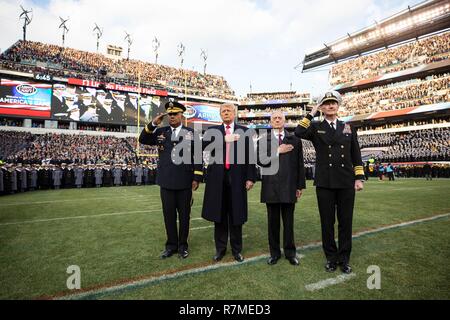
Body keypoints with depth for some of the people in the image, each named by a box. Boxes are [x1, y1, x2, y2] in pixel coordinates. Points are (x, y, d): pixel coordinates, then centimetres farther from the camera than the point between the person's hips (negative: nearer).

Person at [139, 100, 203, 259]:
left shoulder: (191, 133, 2)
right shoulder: (160, 132, 8)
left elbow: (198, 156, -1)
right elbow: (142, 140, 1)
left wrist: (197, 178, -6)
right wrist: (153, 124, -11)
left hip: (185, 182, -2)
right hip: (166, 182, 2)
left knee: (184, 215, 10)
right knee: (169, 215, 11)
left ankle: (183, 245, 25)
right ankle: (171, 245, 27)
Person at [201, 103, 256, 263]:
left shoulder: (244, 131, 7)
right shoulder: (213, 130, 10)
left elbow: (249, 155, 3)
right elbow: (204, 144, -9)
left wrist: (250, 177, -3)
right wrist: (224, 139, -19)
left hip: (237, 178, -1)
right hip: (218, 178, 1)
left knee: (236, 215, 7)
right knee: (219, 215, 9)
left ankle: (236, 249, 23)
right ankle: (220, 248, 24)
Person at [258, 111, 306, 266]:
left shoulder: (295, 140, 8)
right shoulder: (263, 141, 6)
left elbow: (300, 164, 6)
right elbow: (260, 161, -9)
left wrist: (300, 185, 4)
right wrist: (278, 151, -13)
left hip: (289, 187, 0)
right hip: (271, 187, 0)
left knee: (289, 222, 9)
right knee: (273, 222, 10)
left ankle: (290, 252, 25)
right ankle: (275, 252, 24)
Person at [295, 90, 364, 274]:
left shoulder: (348, 128, 12)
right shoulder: (315, 127, 4)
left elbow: (356, 155, 10)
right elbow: (299, 133, -18)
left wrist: (359, 178, 3)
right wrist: (311, 114, -9)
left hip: (346, 183, 2)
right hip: (325, 183, -2)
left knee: (345, 222, 8)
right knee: (327, 222, 7)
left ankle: (344, 258, 24)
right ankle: (331, 257, 23)